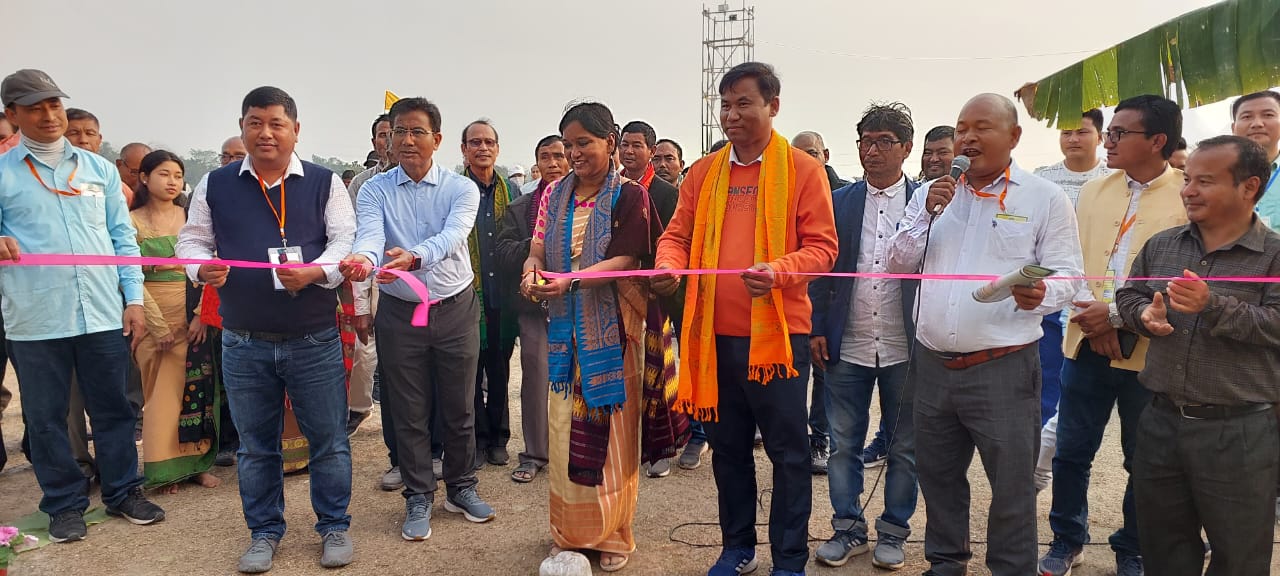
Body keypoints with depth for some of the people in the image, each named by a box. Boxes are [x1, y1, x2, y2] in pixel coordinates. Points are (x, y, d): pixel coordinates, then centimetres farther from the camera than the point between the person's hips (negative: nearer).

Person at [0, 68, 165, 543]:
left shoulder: (99, 169, 11)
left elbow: (122, 237, 11)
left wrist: (134, 298, 4)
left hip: (104, 315, 2)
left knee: (113, 409, 10)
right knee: (45, 418, 9)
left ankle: (123, 491, 25)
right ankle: (64, 504, 23)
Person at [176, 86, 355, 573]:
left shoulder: (324, 183, 1)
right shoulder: (216, 185, 6)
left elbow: (346, 239, -4)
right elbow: (191, 239, 11)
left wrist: (317, 270, -23)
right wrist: (202, 267, -11)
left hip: (315, 340, -2)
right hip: (244, 344, 2)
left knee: (327, 439, 6)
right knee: (255, 445, 13)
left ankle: (334, 527, 23)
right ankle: (264, 532, 30)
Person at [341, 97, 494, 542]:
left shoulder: (462, 188, -4)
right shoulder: (375, 190, -1)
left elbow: (451, 235, -23)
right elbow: (370, 234, -20)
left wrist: (414, 257, -44)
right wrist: (363, 258, -45)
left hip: (455, 309, 0)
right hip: (399, 312, 0)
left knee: (460, 408, 11)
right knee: (409, 413, 9)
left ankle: (461, 488, 31)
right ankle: (419, 497, 25)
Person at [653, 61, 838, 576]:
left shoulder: (803, 170, -2)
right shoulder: (702, 173, 10)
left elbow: (821, 246, -6)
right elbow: (677, 235, 11)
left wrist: (778, 271, -24)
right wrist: (669, 264, -12)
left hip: (777, 332, -4)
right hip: (715, 333, 4)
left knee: (788, 450, 5)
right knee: (728, 446, 16)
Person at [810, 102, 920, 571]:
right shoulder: (840, 202, 4)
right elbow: (822, 270, 5)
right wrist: (816, 330, -1)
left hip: (905, 348, -1)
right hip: (847, 347, 2)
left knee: (904, 447, 10)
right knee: (844, 444, 9)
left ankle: (893, 532, 26)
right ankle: (848, 529, 24)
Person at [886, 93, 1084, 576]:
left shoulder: (1045, 198, -2)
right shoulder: (932, 193, 10)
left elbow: (1067, 275, -4)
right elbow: (900, 264, 7)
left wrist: (1039, 295, -26)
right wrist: (927, 214, -8)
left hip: (1002, 368, -4)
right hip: (931, 364, 4)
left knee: (1011, 484, 5)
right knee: (937, 474, 17)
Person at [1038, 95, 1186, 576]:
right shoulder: (1093, 191, 8)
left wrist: (1118, 313, -17)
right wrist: (1088, 313, -8)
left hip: (1149, 350, -3)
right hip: (1086, 342, 3)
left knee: (1144, 461, 11)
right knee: (1071, 452, 9)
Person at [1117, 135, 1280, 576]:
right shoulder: (1161, 246, 8)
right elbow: (1128, 295, 15)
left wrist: (1213, 306, -27)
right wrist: (1145, 314, -6)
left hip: (1239, 432, -4)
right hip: (1161, 422, 4)